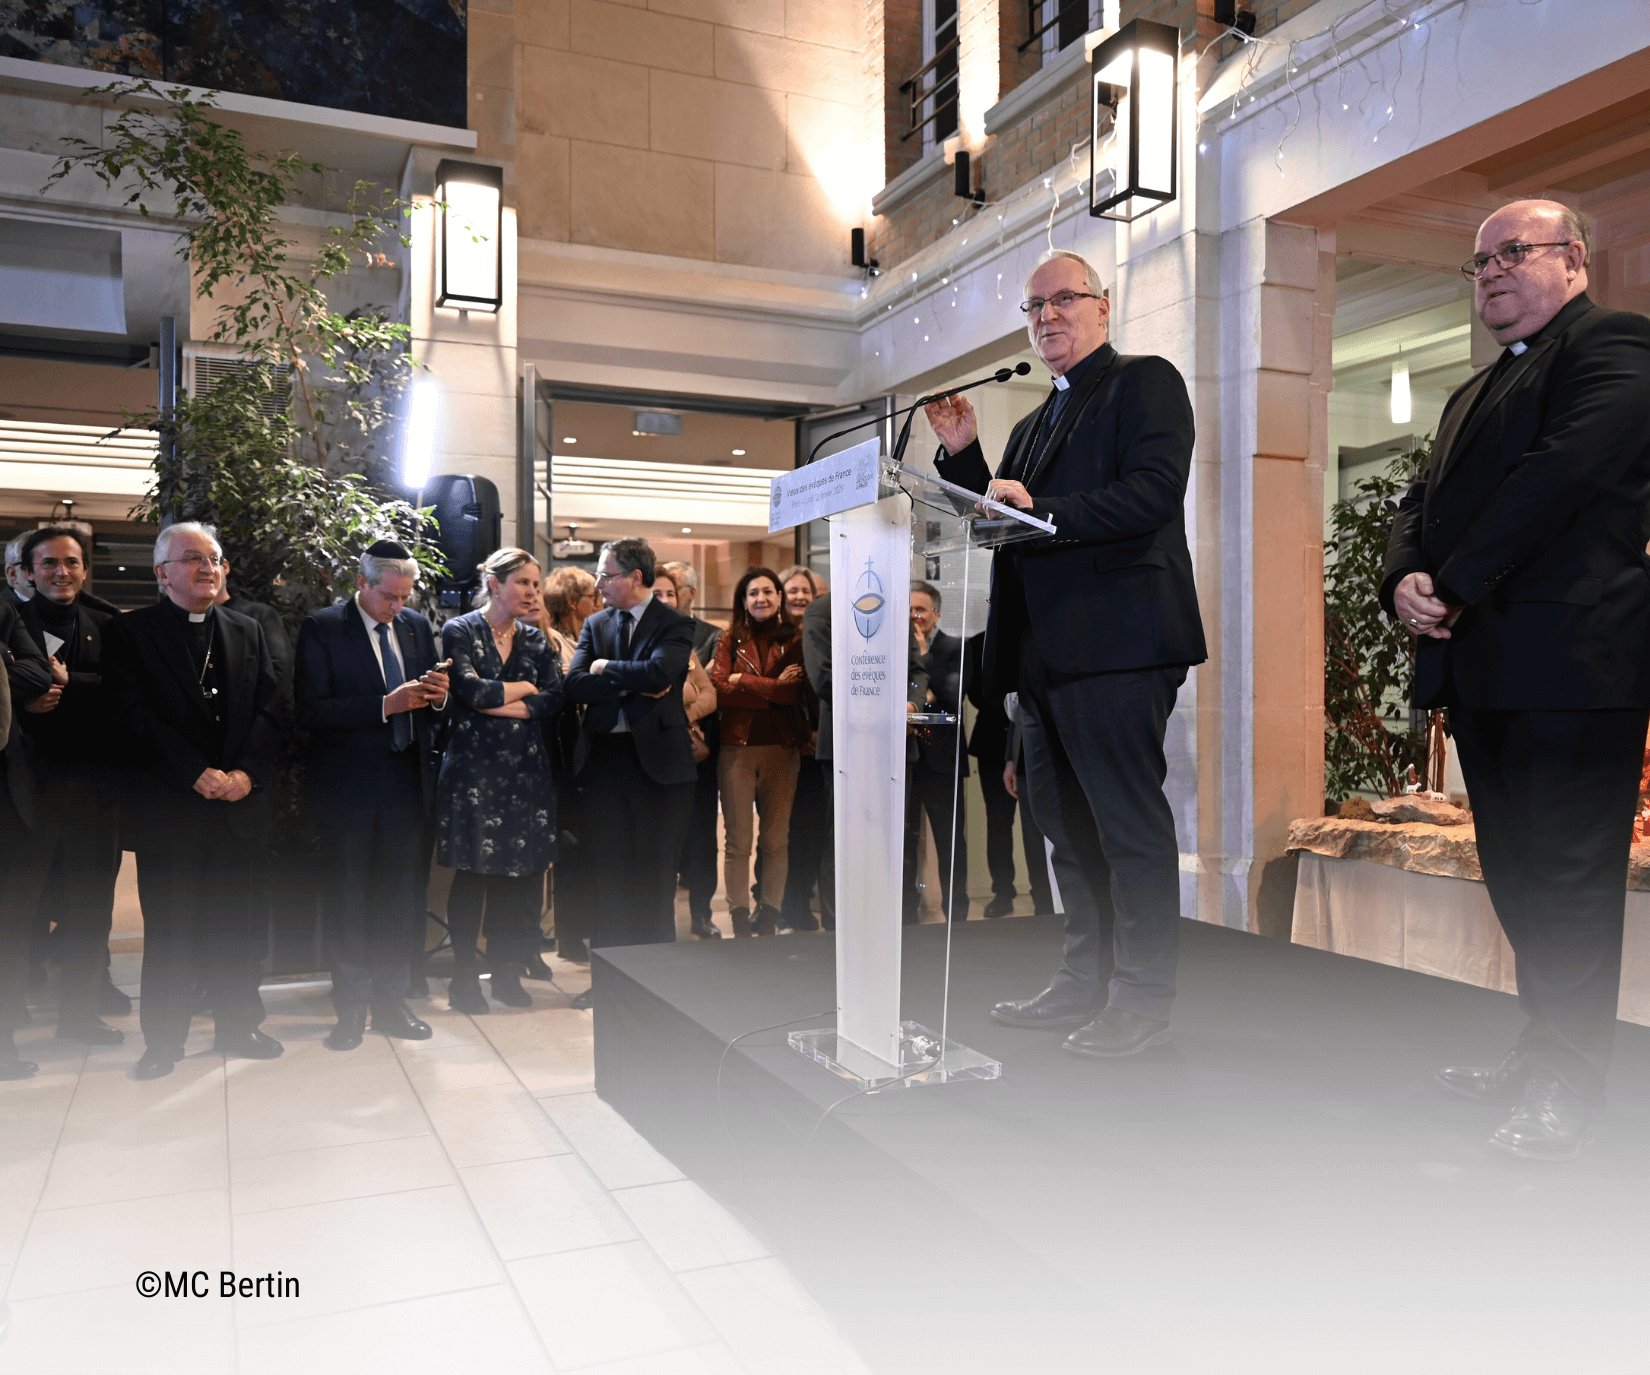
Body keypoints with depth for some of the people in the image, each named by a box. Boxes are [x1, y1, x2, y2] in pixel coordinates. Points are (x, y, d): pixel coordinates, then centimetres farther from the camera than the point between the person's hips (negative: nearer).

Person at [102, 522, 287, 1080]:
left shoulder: (247, 632, 13)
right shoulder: (129, 632, 0)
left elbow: (270, 710, 5)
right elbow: (131, 716, -10)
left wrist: (245, 773, -10)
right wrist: (198, 775, -15)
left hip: (237, 803, 3)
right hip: (166, 807, -3)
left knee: (233, 924, 10)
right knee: (168, 929, 4)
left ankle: (238, 1026, 24)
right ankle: (164, 1040, 18)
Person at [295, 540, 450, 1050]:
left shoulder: (417, 626, 8)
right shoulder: (322, 629, -8)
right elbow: (311, 711, -17)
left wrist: (438, 697, -11)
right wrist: (386, 705, -25)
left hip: (407, 781, 4)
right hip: (348, 786, -4)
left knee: (399, 898, 10)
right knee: (346, 902, 8)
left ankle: (390, 1002, 23)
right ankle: (351, 1008, 21)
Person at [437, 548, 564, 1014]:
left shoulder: (535, 640, 12)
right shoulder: (460, 632, 0)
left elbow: (553, 700, -1)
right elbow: (469, 690, -15)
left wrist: (499, 703, -12)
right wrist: (525, 688, -3)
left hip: (526, 769, 4)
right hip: (474, 767, -4)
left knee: (522, 871, 3)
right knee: (472, 872, 0)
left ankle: (507, 971, 16)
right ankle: (464, 974, 12)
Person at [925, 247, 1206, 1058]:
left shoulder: (1145, 383, 1)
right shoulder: (1034, 425, 25)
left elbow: (1154, 491, -15)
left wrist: (1041, 511, -22)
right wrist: (963, 454, 10)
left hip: (1116, 642, -9)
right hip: (1047, 649, 9)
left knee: (1129, 821, -4)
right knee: (1065, 821, 13)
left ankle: (1142, 1001, 6)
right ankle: (1086, 983, 25)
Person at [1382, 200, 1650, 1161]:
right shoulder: (1476, 394, 26)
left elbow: (1563, 471, -17)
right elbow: (1425, 501, 18)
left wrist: (1455, 589, -15)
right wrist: (1407, 581, -3)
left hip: (1572, 660, -9)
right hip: (1485, 667, 9)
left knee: (1569, 876, -4)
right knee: (1515, 874, 14)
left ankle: (1568, 1088, 5)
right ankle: (1546, 1051, 27)